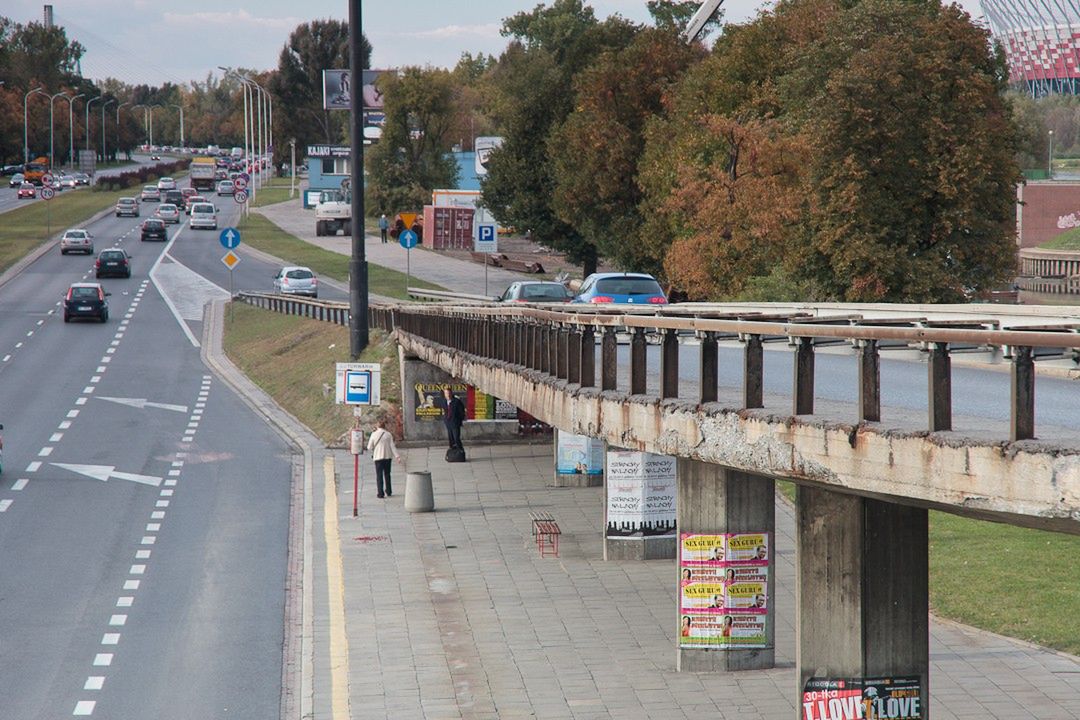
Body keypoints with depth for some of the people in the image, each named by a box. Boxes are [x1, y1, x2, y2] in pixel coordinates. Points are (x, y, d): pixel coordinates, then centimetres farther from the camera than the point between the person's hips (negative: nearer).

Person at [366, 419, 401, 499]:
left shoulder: (374, 434, -6)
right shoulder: (388, 434, 0)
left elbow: (369, 447, -2)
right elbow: (392, 446, -3)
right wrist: (397, 456, -3)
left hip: (378, 457, -2)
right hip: (388, 456, 2)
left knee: (379, 475, 2)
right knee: (387, 474, 15)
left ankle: (380, 493, -3)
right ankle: (389, 492, 21)